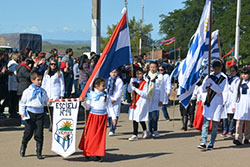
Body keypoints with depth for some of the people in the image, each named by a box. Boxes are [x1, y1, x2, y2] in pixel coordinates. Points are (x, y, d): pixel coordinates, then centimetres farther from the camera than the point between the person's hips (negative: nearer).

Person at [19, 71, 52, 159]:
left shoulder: (43, 91, 10)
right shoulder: (27, 91, 2)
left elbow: (45, 102, 15)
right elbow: (22, 102, 6)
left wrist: (49, 101, -6)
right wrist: (22, 112, -3)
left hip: (40, 113, 2)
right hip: (30, 113, -2)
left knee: (39, 134, 0)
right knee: (28, 132, 4)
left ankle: (39, 153, 6)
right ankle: (23, 147, 31)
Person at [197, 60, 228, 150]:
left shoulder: (224, 78, -3)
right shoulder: (210, 76, 9)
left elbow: (220, 90, -12)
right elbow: (203, 89, 9)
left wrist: (211, 83, -18)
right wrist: (207, 87, -13)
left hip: (218, 103, -3)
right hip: (208, 102, 3)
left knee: (215, 124, 3)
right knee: (205, 123, -6)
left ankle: (211, 144, 11)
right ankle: (203, 143, -9)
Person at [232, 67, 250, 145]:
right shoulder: (239, 82, 11)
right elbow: (235, 94, 13)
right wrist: (233, 105, 10)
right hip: (239, 104, 2)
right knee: (239, 121, -8)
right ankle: (238, 138, -15)